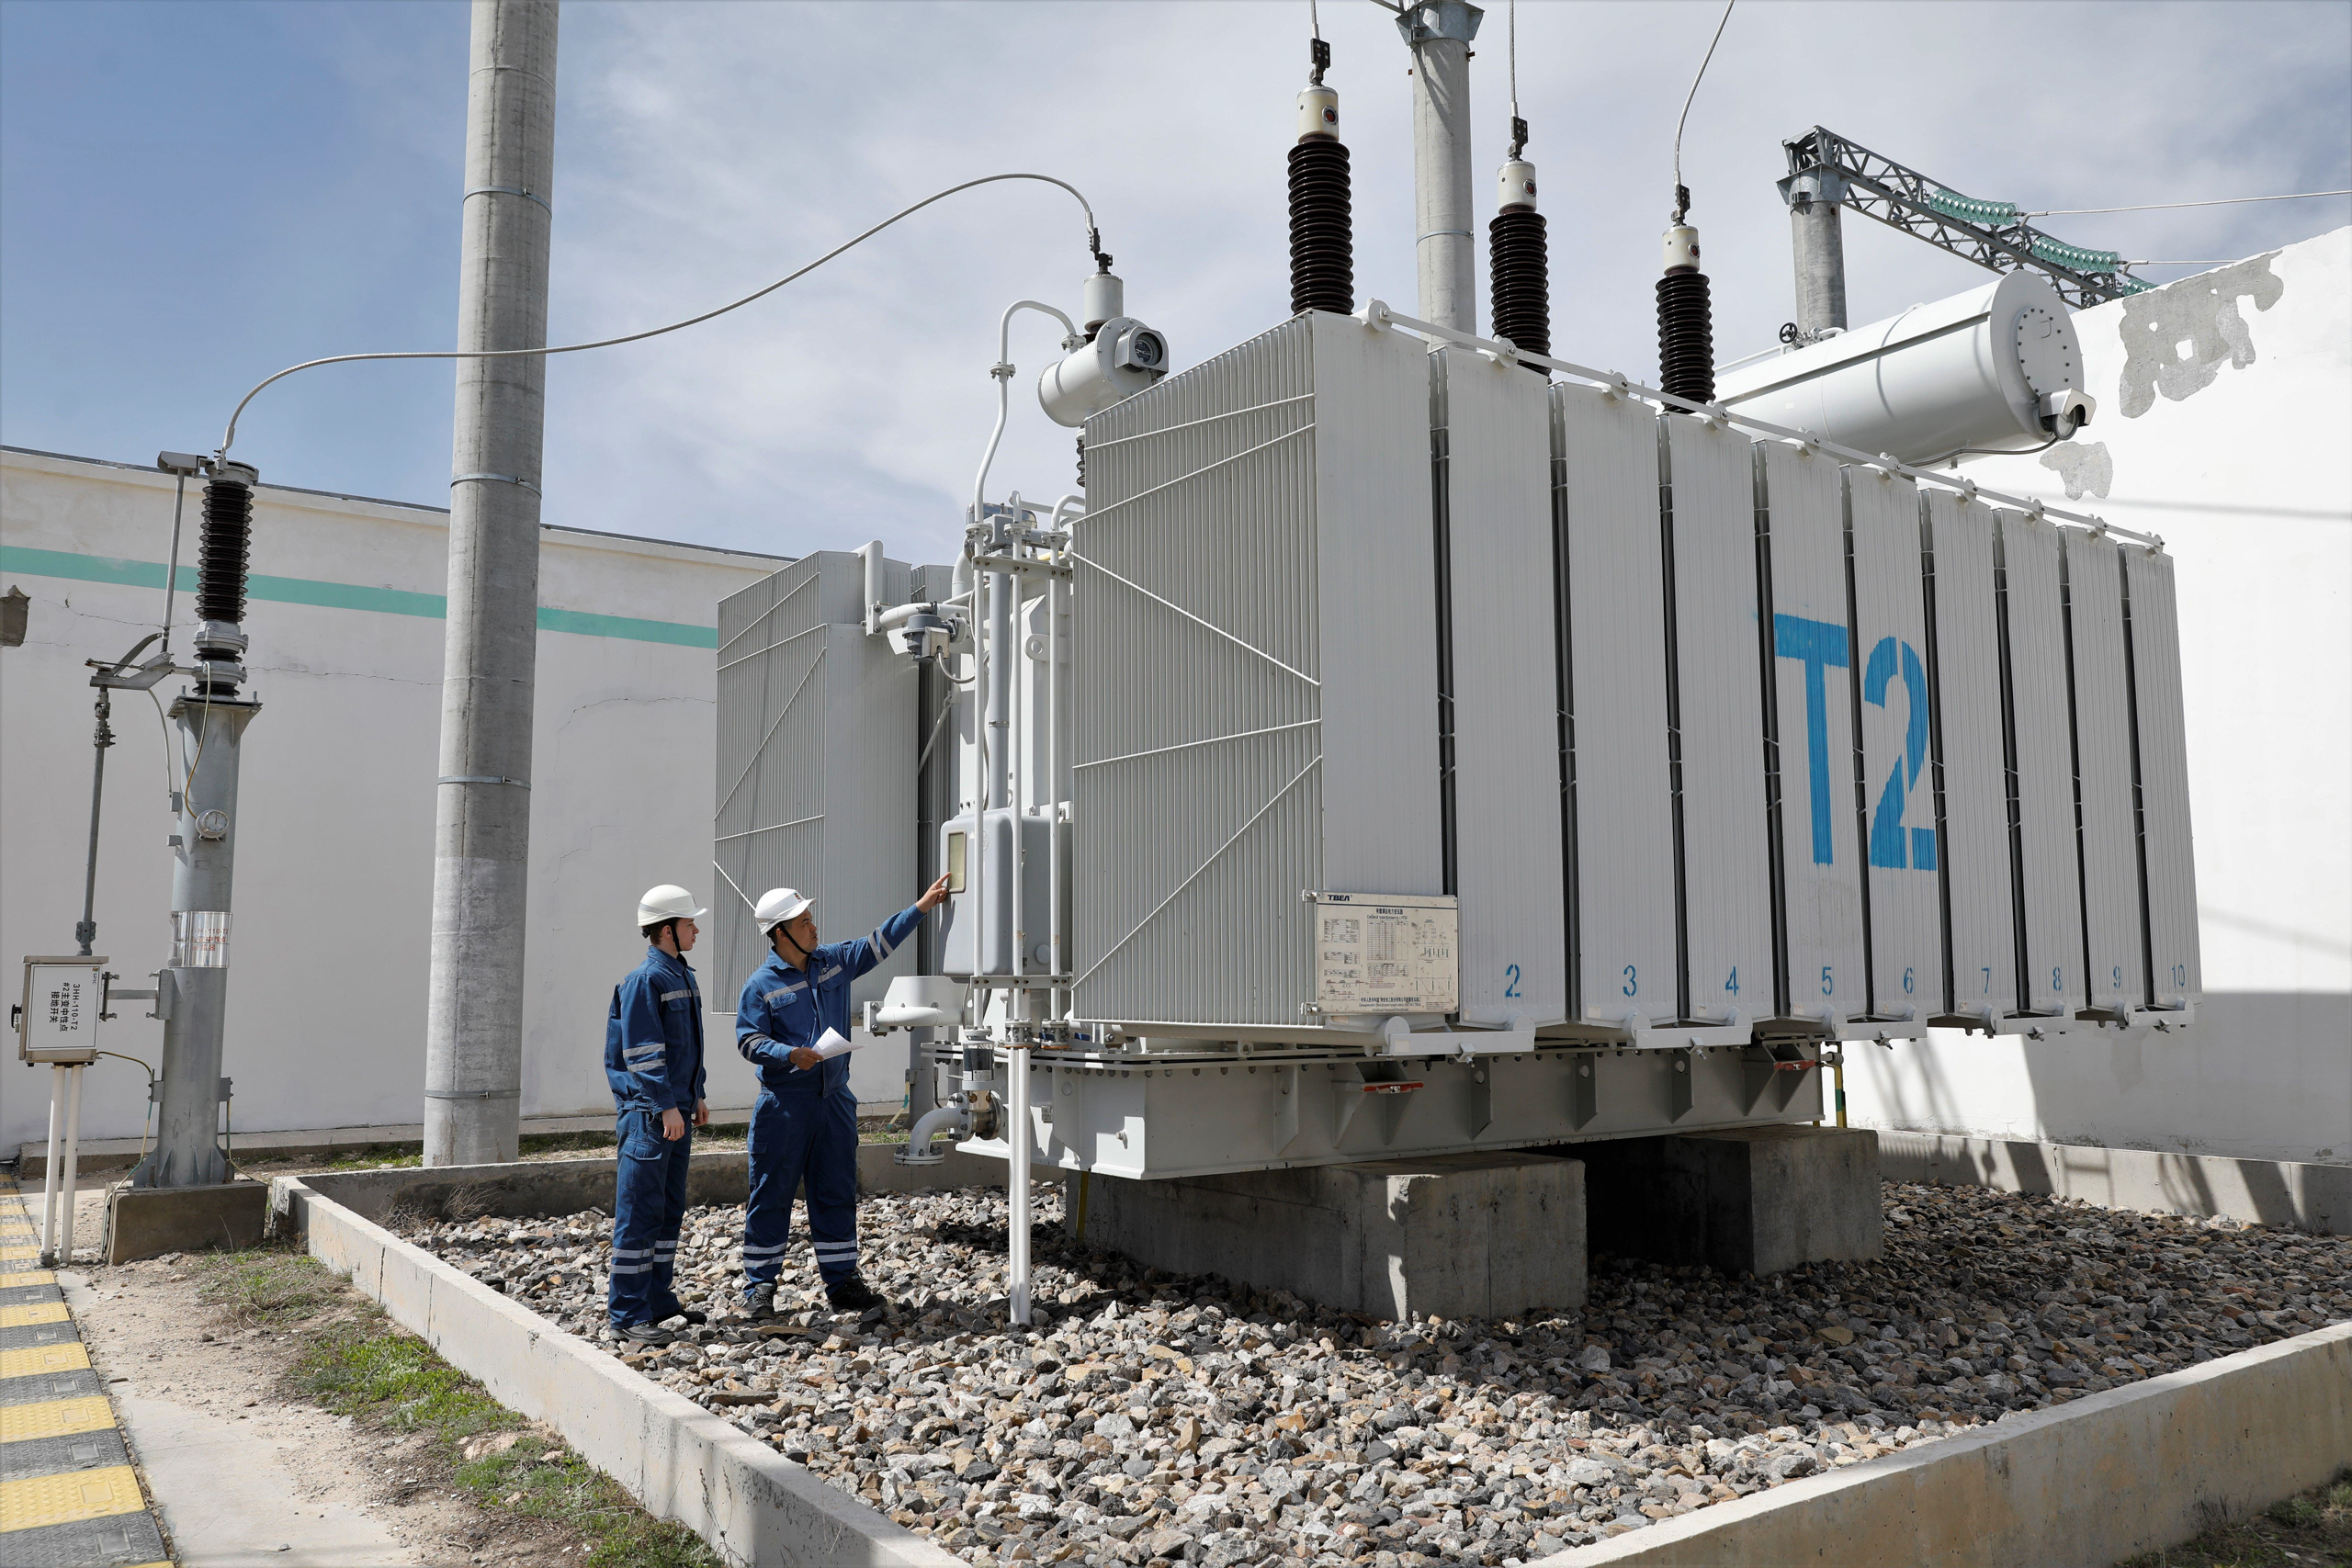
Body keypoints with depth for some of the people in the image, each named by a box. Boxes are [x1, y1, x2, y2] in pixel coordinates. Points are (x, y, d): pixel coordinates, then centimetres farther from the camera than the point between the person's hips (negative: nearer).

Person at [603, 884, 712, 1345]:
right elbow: (643, 1051, -18)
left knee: (670, 1209, 14)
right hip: (648, 1113, -9)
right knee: (640, 1212, -5)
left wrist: (696, 1096, 20)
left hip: (677, 1110, 9)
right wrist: (666, 1107, -21)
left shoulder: (683, 976, 15)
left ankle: (658, 1297, 24)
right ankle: (627, 1312, 0)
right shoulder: (645, 980, -14)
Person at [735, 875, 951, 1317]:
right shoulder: (761, 984, -6)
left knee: (837, 1194, 10)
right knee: (772, 1195, 2)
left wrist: (921, 907, 13)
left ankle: (842, 1282, 18)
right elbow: (749, 1040, -8)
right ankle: (759, 1286, 13)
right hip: (784, 1103, -5)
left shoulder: (833, 961, 9)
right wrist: (790, 1055, -23)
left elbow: (878, 944, 16)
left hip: (835, 1099, 5)